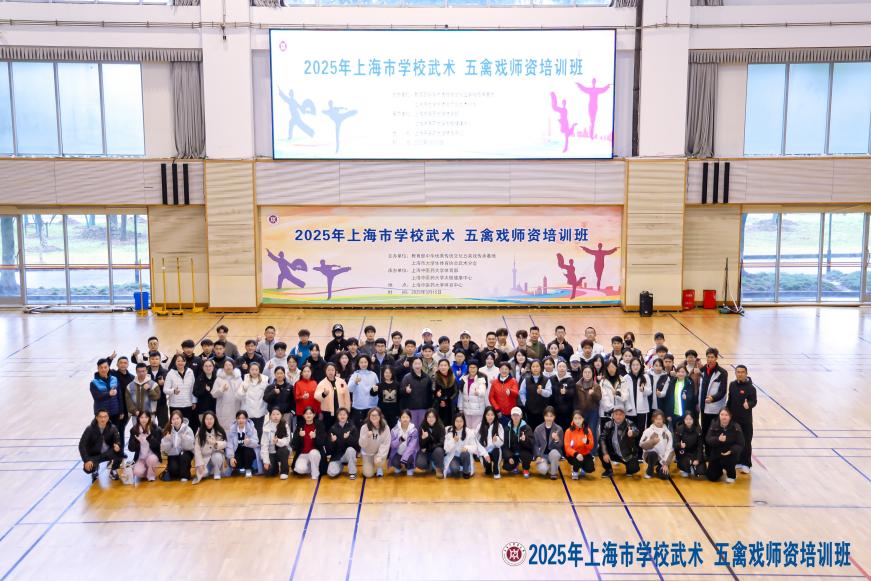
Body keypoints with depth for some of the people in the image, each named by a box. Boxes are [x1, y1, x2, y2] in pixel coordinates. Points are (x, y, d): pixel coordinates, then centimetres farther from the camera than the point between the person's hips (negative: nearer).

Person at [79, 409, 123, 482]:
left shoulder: (112, 428, -10)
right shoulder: (90, 429, -15)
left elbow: (118, 440, -13)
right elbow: (82, 445, -16)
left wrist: (117, 445, -40)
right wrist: (87, 460, -26)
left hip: (108, 453, 1)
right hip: (93, 455, -1)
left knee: (118, 451, -30)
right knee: (88, 468, -29)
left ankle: (113, 471, 0)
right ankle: (95, 471, 13)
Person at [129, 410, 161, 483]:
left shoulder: (155, 429, -8)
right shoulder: (134, 430, -4)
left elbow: (157, 445, -16)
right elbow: (131, 448, -6)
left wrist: (149, 437, -32)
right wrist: (136, 441, -26)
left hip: (152, 455, -1)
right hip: (140, 458, 1)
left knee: (151, 459, -36)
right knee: (138, 472, -26)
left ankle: (151, 475, -6)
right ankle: (145, 472, 10)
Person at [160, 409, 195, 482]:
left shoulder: (188, 430, -14)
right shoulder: (168, 430, -7)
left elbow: (189, 447, -18)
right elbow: (164, 449, -8)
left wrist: (185, 438, -35)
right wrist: (167, 440, -26)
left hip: (185, 454, -1)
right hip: (173, 455, 1)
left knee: (183, 455, -34)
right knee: (173, 469, -26)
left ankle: (184, 475, -10)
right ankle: (169, 472, 11)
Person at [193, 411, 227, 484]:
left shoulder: (219, 430, -7)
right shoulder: (200, 432, -7)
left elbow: (224, 444, -14)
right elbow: (196, 448, -10)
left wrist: (216, 443, -36)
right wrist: (200, 464, -18)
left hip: (216, 454, 1)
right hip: (204, 457, -1)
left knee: (217, 457, -33)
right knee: (203, 473, -27)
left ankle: (217, 472, -5)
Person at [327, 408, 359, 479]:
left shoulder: (352, 427, -6)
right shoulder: (333, 428, 0)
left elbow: (356, 444, -14)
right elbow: (328, 447, -3)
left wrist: (348, 438, -31)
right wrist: (332, 441, -24)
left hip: (348, 454, -1)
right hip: (336, 456, 1)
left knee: (350, 449, -35)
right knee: (331, 473, -24)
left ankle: (352, 472, -13)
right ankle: (340, 466, 13)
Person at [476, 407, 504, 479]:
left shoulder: (499, 426, -4)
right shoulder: (480, 426, -4)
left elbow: (501, 443, -10)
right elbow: (478, 443, -6)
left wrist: (496, 440, -33)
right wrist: (485, 454, -17)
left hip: (495, 451, 0)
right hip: (484, 452, 0)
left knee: (497, 450, -34)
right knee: (486, 462, -30)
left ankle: (496, 471, -11)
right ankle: (488, 469, 11)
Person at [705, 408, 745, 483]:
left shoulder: (736, 427, -13)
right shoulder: (714, 425, -7)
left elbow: (740, 444, -13)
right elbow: (708, 439, -14)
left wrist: (731, 451, -31)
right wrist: (718, 439, -33)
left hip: (730, 453, -2)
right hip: (716, 453, 2)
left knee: (727, 460, -36)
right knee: (712, 477, -4)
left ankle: (731, 475, -2)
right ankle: (719, 470, 33)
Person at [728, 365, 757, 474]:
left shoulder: (750, 387, -12)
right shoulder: (732, 385, 5)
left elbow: (754, 401, -15)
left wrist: (748, 404, -36)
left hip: (746, 420, -5)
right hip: (733, 418, 5)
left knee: (746, 442, 0)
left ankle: (746, 464, 10)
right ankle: (738, 461, 26)